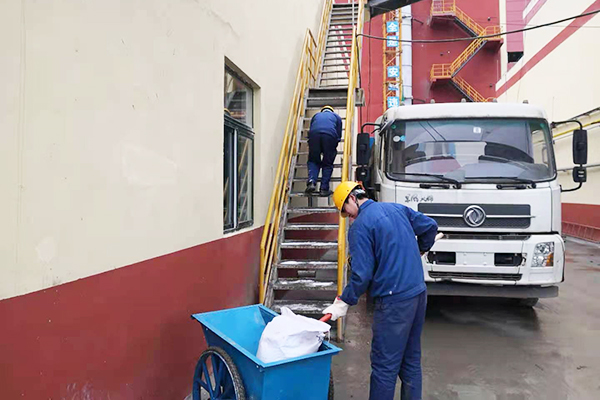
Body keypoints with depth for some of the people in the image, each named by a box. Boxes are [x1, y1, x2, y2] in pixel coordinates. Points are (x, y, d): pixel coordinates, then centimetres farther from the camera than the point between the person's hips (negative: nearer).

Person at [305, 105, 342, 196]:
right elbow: (339, 134, 28)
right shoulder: (336, 116, 33)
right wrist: (334, 148, 40)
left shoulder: (316, 115, 37)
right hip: (330, 135, -1)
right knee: (327, 164, 11)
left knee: (313, 161, 16)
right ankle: (324, 189, 4)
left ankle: (311, 182, -6)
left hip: (314, 135, 1)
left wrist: (310, 146, 45)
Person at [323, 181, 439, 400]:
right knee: (411, 360, 19)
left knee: (384, 365, 2)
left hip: (394, 300, -8)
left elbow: (362, 274, -15)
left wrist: (344, 302, -4)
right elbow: (431, 226, 20)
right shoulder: (397, 208, 9)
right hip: (419, 293, 8)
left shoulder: (359, 227, -12)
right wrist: (419, 251, 35)